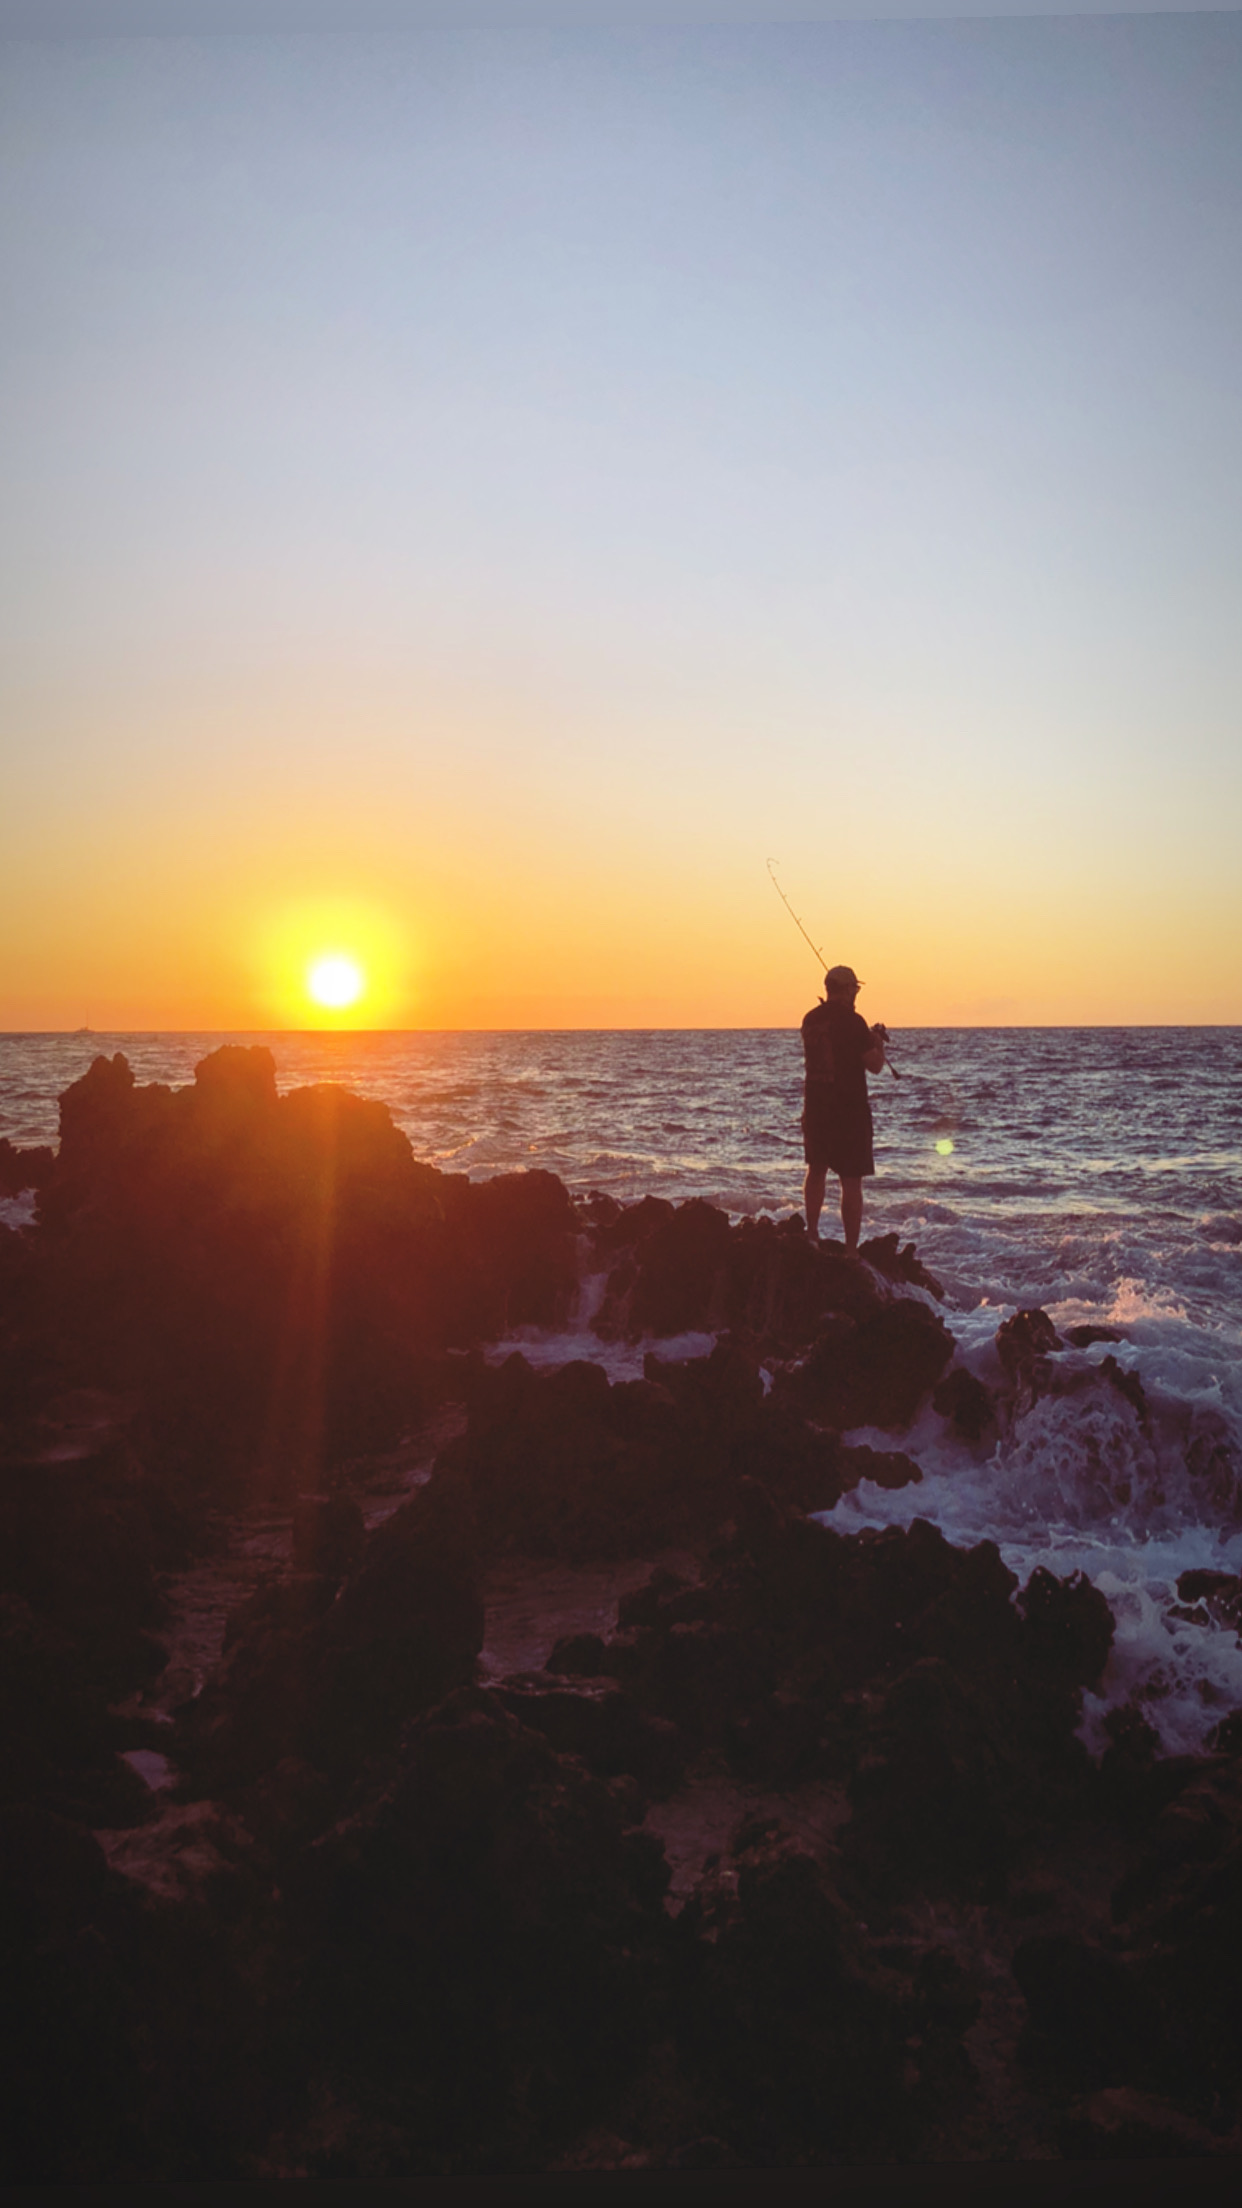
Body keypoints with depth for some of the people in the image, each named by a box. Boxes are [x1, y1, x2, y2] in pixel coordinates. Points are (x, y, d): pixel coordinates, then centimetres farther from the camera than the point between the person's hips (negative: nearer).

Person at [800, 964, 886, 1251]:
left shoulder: (810, 1019, 5)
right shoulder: (852, 1021, -15)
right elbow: (875, 1065, -13)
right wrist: (878, 1042, 6)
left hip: (815, 1106, 6)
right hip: (850, 1109, -6)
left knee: (817, 1170, 22)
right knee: (851, 1181, -2)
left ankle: (812, 1235, 31)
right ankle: (851, 1248, -3)